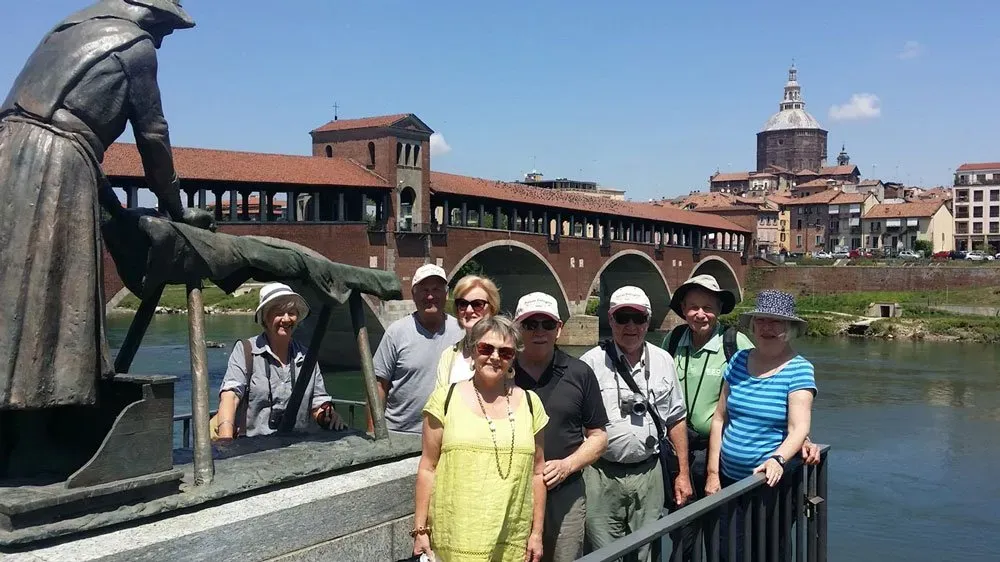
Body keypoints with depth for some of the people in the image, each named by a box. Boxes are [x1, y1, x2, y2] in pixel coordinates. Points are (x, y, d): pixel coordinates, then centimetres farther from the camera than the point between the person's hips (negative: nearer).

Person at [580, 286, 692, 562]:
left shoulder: (663, 361, 7)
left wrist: (683, 474, 11)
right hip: (601, 475, -3)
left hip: (648, 473, 3)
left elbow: (676, 420, 12)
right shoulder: (591, 362, -6)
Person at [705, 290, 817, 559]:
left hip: (771, 483, -4)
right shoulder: (739, 361, 3)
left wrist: (777, 459, -36)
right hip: (729, 480, 4)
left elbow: (799, 429, -17)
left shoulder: (799, 370, -9)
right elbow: (719, 419, 5)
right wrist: (713, 473, 3)